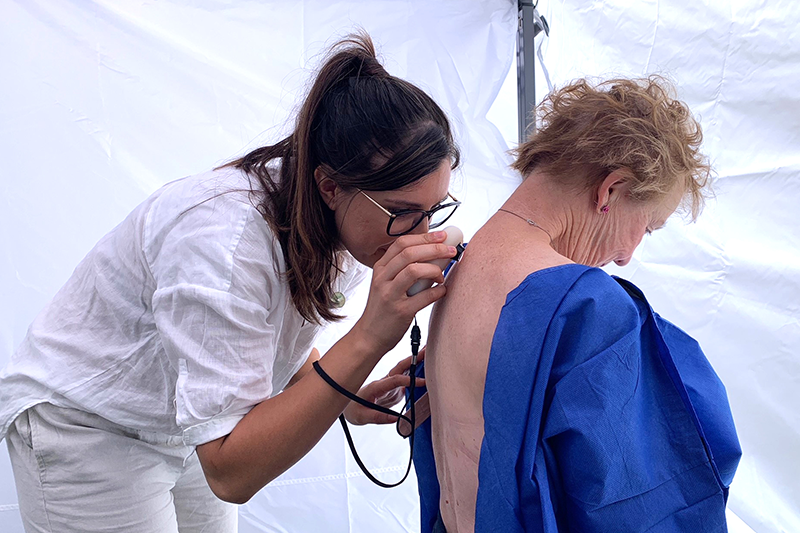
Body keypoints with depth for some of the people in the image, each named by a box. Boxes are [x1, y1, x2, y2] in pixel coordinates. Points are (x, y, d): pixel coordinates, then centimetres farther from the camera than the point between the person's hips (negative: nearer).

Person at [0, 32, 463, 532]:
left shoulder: (345, 233, -14)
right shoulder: (225, 236, -37)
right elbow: (229, 473, -36)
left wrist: (346, 401, -15)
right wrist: (369, 338, -44)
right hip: (86, 429, -6)